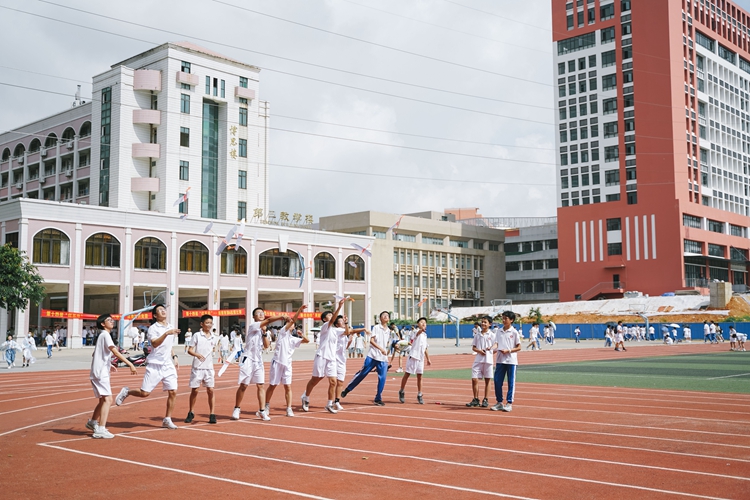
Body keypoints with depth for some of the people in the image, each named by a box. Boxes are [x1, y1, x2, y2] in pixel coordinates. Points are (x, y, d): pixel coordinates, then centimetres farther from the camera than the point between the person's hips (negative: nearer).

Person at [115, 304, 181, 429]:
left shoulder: (171, 328, 14)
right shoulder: (153, 328, -7)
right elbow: (155, 344, -25)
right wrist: (166, 333, -35)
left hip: (168, 366, 5)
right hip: (155, 365, -5)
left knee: (173, 392, -3)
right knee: (145, 393, -6)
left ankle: (167, 420, 10)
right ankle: (126, 392, 23)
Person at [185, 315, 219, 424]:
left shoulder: (214, 337, 8)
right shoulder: (196, 335, -4)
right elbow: (189, 350, -7)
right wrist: (197, 355, -23)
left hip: (209, 368, 3)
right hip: (197, 368, -3)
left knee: (210, 390, -2)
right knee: (195, 390, 3)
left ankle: (212, 414, 5)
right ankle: (191, 413, 21)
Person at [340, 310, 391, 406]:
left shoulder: (389, 331, 16)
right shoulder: (376, 327, -1)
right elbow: (371, 340, -11)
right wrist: (381, 349, -20)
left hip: (383, 359, 5)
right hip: (372, 356, -4)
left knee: (382, 378, -5)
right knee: (362, 373, -3)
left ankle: (378, 399, 6)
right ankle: (347, 390, 11)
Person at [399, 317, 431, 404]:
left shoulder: (425, 335, 17)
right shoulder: (416, 331, -5)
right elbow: (418, 332, -33)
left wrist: (428, 359, 22)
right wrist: (422, 330, -55)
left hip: (421, 358, 6)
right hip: (413, 356, -6)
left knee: (419, 377, 6)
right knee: (407, 374, 2)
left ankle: (419, 395, 14)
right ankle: (402, 392, 16)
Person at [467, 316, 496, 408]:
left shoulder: (492, 335, 3)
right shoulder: (477, 335, 11)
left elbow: (496, 344, -7)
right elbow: (473, 347, 10)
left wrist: (491, 348, -28)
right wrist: (479, 350, -10)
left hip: (488, 360, -3)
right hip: (478, 360, 3)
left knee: (487, 380, 4)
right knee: (474, 379, -3)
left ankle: (486, 400, 14)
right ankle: (476, 400, 8)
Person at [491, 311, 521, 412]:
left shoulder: (514, 332, -3)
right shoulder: (499, 332, 10)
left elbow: (519, 347, -2)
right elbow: (496, 344, 3)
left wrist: (508, 350, -15)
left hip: (511, 361, -4)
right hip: (500, 360, 4)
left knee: (511, 382, 0)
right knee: (497, 381, 3)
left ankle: (509, 403, 6)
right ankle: (499, 402, 14)